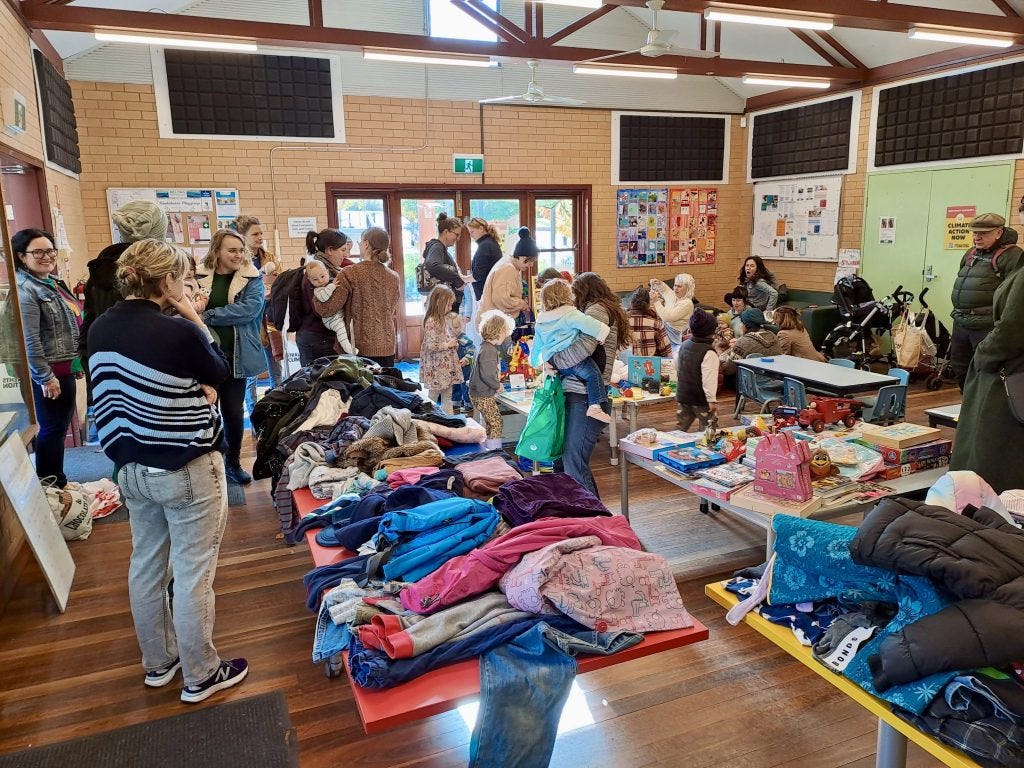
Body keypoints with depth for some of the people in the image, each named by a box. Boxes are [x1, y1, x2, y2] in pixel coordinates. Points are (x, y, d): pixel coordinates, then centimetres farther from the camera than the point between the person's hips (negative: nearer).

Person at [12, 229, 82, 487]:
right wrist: (46, 378, -21)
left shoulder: (53, 282, 12)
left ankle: (57, 483, 29)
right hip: (48, 373, -9)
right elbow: (29, 341, -21)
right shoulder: (25, 290, -17)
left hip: (65, 368, 9)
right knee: (52, 430, 0)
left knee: (61, 426, 17)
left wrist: (76, 361, 21)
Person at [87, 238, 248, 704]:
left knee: (146, 565, 20)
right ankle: (200, 676, 21)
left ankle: (158, 662, 38)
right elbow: (222, 374, -5)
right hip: (187, 469, -7)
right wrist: (196, 321, -5)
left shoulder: (100, 330, 0)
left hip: (131, 466, 8)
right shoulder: (179, 332, -23)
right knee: (192, 573, 6)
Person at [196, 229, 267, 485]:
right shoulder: (199, 276, 0)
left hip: (235, 356, 0)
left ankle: (233, 463, 28)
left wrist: (208, 315, -18)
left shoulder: (251, 278, -1)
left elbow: (250, 309, -16)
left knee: (234, 412, 9)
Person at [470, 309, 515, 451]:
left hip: (482, 394, 11)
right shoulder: (488, 351, -24)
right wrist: (498, 385, -16)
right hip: (483, 396, -11)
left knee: (491, 424, 20)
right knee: (497, 424, -5)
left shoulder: (488, 346, 9)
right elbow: (487, 374, -30)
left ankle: (488, 450, 31)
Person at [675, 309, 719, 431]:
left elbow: (677, 368, 16)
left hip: (682, 395, 7)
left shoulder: (683, 345, 2)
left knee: (681, 429, 15)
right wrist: (712, 400, -21)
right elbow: (709, 379, -26)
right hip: (701, 399, -7)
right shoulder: (709, 353, -20)